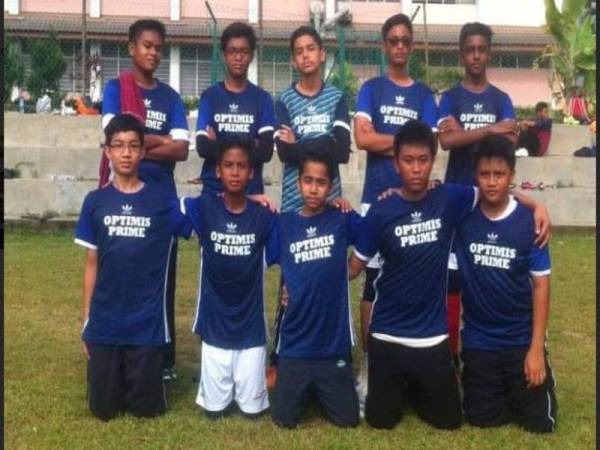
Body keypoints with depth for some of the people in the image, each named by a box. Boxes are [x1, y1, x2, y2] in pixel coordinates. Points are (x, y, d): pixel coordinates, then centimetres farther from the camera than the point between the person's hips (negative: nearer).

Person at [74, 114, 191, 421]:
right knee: (103, 409, 9)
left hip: (147, 324, -1)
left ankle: (141, 380, 36)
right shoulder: (95, 202, 1)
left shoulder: (163, 202, -3)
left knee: (147, 408, 7)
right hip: (103, 324, 2)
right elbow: (92, 264, 5)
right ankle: (118, 382, 39)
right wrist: (86, 320, 6)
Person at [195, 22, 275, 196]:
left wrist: (218, 147, -8)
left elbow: (265, 151, -6)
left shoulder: (263, 99, 5)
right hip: (213, 189, 0)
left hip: (251, 190, 0)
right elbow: (203, 147, -6)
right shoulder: (209, 96, 5)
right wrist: (250, 145, -8)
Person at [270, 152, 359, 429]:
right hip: (295, 346, 1)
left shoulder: (342, 220, -3)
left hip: (334, 344, 0)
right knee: (284, 420, 8)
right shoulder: (283, 224, -1)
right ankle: (306, 391, 37)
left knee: (347, 420, 9)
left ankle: (323, 391, 38)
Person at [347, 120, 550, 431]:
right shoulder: (380, 212, -10)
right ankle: (399, 388, 40)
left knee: (448, 420, 11)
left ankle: (415, 389, 40)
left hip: (432, 337, 2)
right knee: (381, 420, 8)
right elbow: (353, 269, -2)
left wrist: (536, 205, -6)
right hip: (387, 335, -1)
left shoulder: (449, 199, -7)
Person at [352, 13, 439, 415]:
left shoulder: (425, 95, 11)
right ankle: (368, 359, 8)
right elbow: (361, 139, -8)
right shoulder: (371, 90, 8)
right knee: (373, 278, -1)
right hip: (376, 197, -1)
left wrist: (383, 142, -9)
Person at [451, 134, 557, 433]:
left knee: (540, 421, 2)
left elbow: (541, 284, -7)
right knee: (482, 419, 5)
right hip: (478, 340, 1)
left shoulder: (528, 221, -11)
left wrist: (536, 347, -10)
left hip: (522, 338, -1)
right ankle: (502, 389, 35)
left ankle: (517, 389, 32)